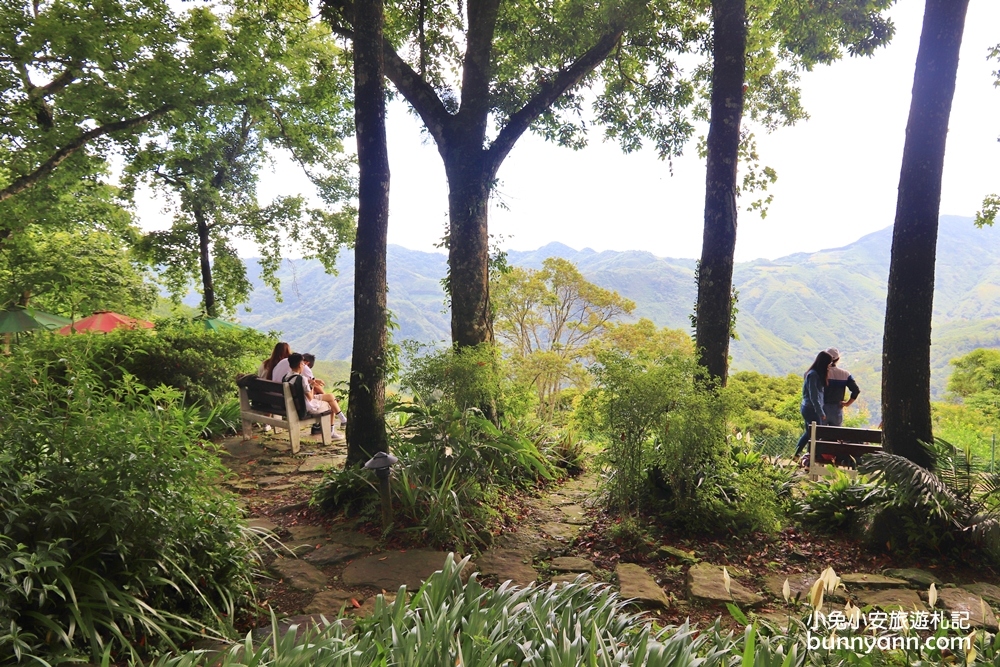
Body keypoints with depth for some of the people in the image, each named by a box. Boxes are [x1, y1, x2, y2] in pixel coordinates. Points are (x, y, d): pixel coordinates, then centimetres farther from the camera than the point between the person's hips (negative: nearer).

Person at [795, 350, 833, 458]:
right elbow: (814, 397, -20)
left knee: (809, 433, 18)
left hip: (807, 408, 9)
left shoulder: (817, 374, 11)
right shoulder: (813, 375, -18)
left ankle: (796, 453, 25)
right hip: (811, 410, -9)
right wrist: (821, 413, -18)